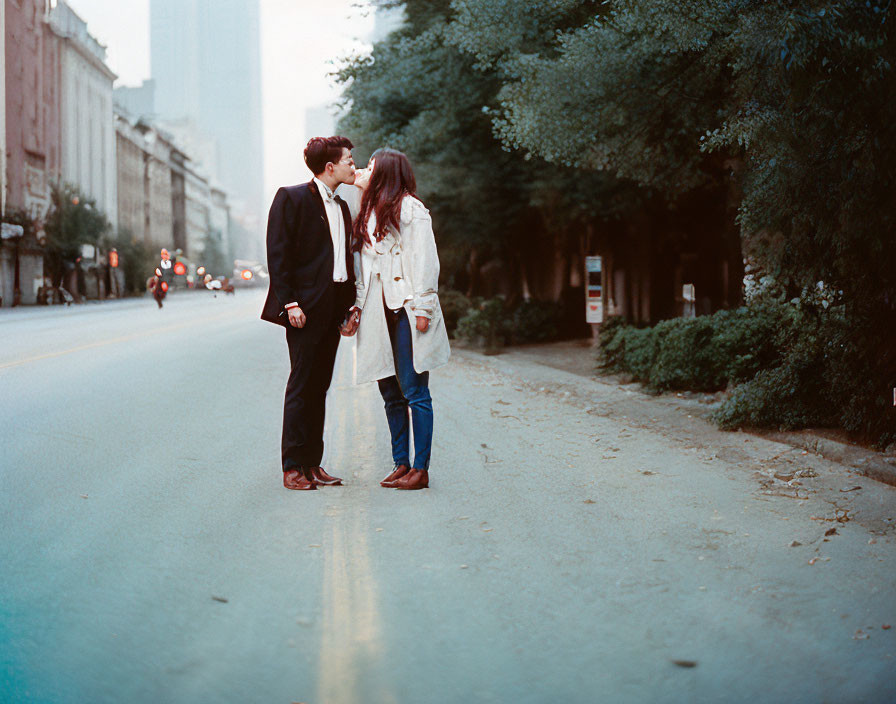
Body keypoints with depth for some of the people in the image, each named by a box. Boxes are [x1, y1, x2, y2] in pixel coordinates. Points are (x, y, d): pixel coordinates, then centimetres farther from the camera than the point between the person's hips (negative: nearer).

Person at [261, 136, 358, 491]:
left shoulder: (341, 207, 18)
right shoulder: (291, 198, -5)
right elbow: (277, 255, -10)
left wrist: (350, 302, 9)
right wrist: (289, 303, -16)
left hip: (333, 309, 7)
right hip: (306, 308, -7)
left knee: (320, 386, 10)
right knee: (301, 388, -4)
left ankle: (312, 464, 15)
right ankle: (293, 467, 1)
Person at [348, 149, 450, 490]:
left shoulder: (410, 209, -4)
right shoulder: (368, 214, 20)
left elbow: (425, 261, -9)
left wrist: (422, 309, -15)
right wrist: (357, 309, 13)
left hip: (405, 311, -7)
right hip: (379, 314, 8)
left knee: (414, 392, -5)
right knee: (391, 393, 9)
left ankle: (420, 469, -1)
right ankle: (401, 464, 15)